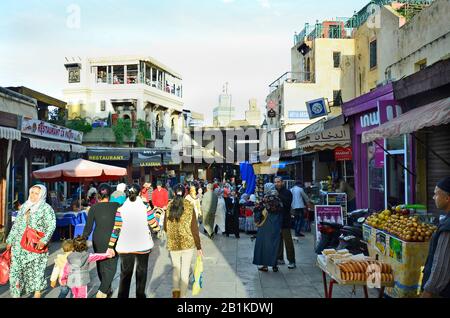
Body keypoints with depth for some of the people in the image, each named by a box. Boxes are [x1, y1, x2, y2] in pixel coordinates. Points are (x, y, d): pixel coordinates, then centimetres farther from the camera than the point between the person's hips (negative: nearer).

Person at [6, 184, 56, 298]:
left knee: (37, 268, 4)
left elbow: (51, 225, -11)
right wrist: (10, 240, 16)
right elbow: (16, 224, 18)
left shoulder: (46, 208, -4)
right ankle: (16, 294, 10)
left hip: (36, 245, -4)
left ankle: (37, 293, 20)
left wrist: (44, 240, -22)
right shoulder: (24, 206, 12)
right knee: (16, 267, 0)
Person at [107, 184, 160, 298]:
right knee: (141, 273, 18)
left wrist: (111, 247, 1)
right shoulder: (146, 208, -11)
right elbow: (155, 227, -7)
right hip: (143, 246, -1)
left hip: (125, 247, 1)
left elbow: (116, 230, -7)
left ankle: (122, 296, 19)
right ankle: (140, 295, 26)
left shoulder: (121, 209, -8)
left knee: (125, 274, 16)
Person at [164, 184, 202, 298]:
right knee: (185, 271, 11)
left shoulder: (169, 207, -3)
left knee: (176, 268, 20)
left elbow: (165, 227, 6)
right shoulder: (189, 207, -9)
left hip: (173, 244, 2)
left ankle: (175, 291, 3)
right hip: (188, 243, -2)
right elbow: (194, 229, -8)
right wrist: (198, 247, -1)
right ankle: (182, 295, 17)